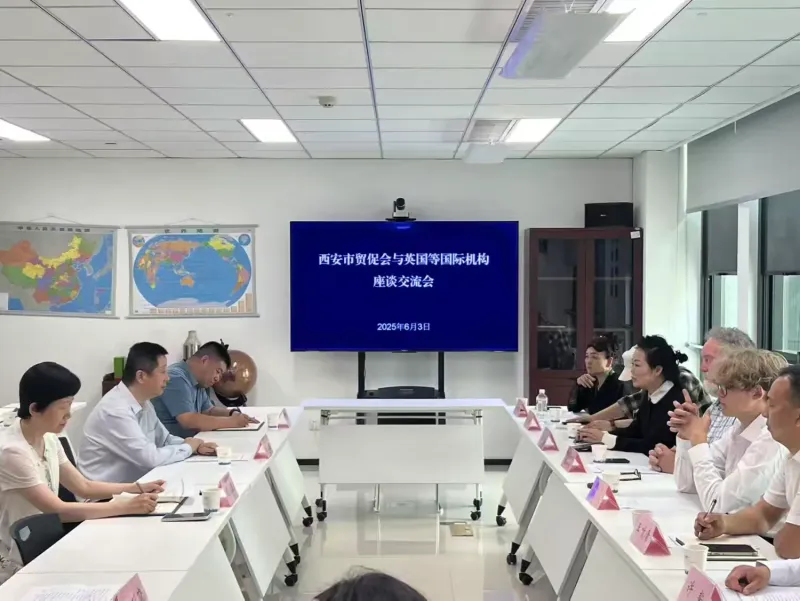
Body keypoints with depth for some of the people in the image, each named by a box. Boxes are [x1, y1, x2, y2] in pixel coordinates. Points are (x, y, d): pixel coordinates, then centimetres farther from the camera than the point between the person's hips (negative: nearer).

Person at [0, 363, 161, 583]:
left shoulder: (48, 439, 2)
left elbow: (84, 487, 6)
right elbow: (58, 510, -26)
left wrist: (137, 488, -7)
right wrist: (126, 507, -27)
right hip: (18, 565, -7)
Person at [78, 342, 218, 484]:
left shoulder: (143, 402, 4)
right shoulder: (116, 410, -24)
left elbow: (164, 440, 16)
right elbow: (151, 458, -26)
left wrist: (196, 446, -2)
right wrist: (188, 447, -10)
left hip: (133, 483, 8)